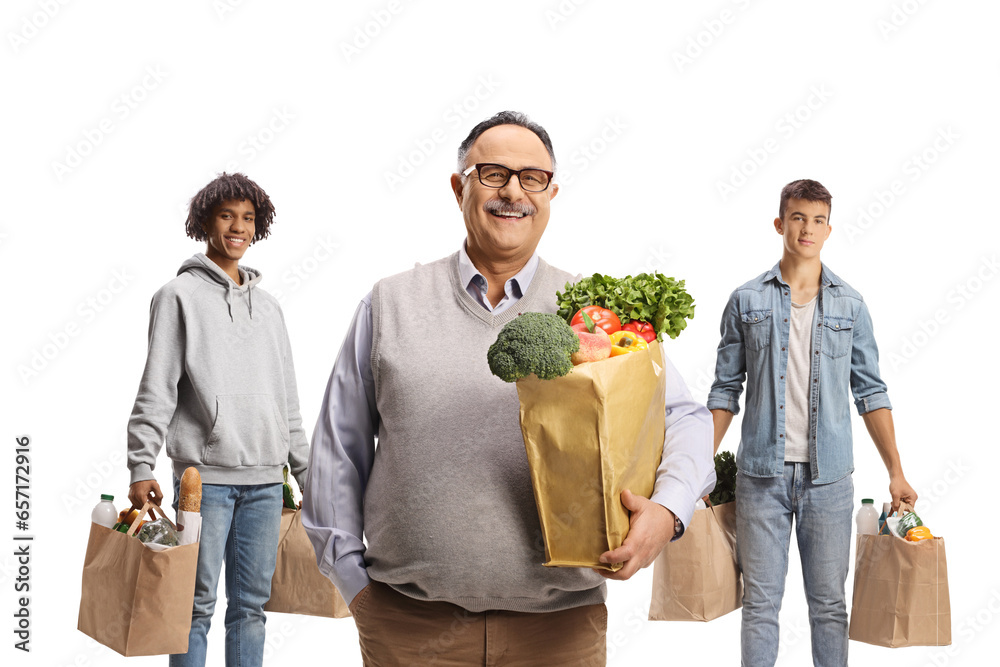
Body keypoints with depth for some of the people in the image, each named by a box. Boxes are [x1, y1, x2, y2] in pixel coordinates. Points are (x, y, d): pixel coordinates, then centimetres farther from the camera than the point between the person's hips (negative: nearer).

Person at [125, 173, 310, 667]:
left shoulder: (268, 305, 17)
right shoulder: (179, 295, 1)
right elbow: (157, 389, -5)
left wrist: (305, 471, 17)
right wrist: (142, 465, -14)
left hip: (265, 478, 5)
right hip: (205, 476, -5)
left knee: (251, 604, 9)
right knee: (198, 603, -1)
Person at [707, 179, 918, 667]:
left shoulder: (850, 305, 7)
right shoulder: (746, 301, 4)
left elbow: (870, 392, 8)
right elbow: (726, 390, 6)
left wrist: (896, 472, 2)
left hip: (829, 476, 1)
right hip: (761, 474, -1)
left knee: (829, 602, 7)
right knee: (760, 601, 3)